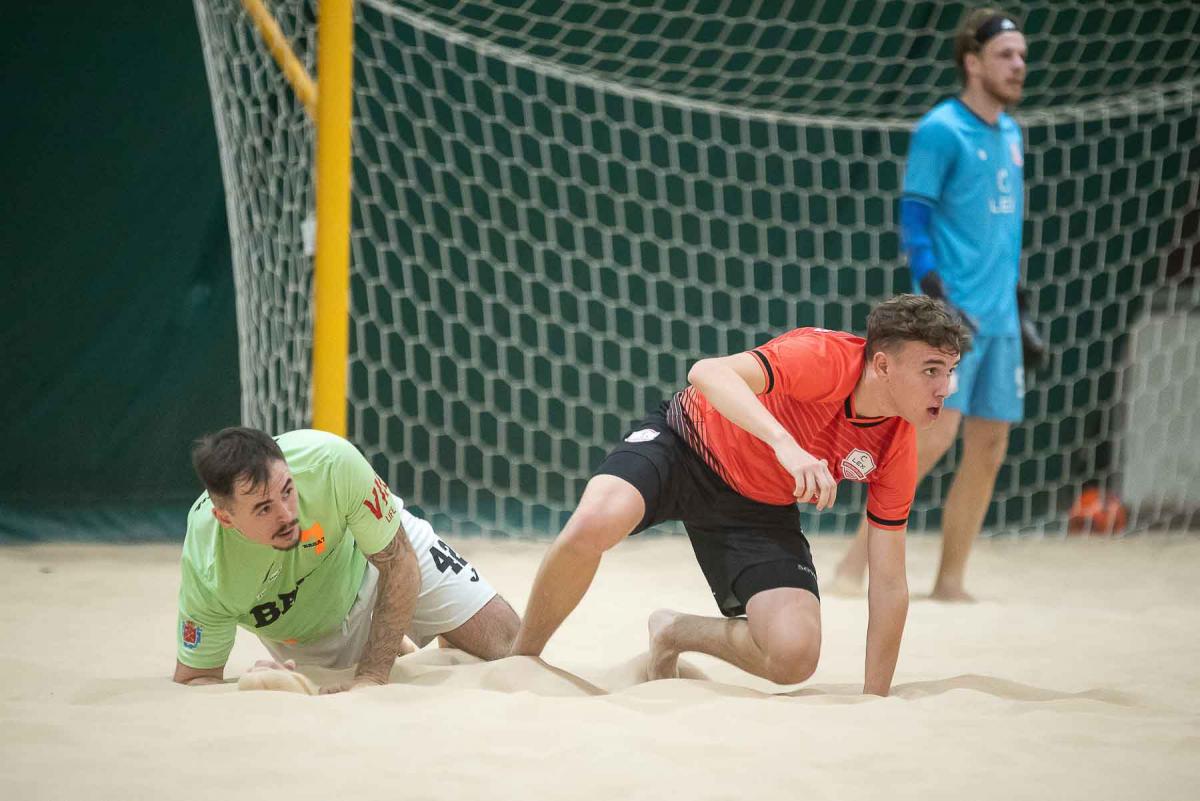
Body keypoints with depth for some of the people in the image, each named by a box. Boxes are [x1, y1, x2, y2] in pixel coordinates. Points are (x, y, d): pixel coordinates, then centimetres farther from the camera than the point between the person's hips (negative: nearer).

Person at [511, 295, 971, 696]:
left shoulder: (898, 447, -14)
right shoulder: (827, 358, -29)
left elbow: (889, 584, -7)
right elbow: (709, 374, -43)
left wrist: (874, 702, -9)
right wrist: (785, 444, -57)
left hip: (760, 510, 4)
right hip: (688, 444, -4)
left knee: (795, 656, -20)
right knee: (596, 523, -36)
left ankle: (673, 634, 12)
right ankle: (520, 661, -9)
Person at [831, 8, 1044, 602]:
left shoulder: (1010, 135, 17)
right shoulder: (941, 130, -6)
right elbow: (913, 218, -10)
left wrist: (1022, 316, 23)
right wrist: (934, 293, -21)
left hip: (998, 317, 8)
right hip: (953, 315, -8)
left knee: (989, 446, 3)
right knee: (936, 431, -17)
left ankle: (949, 582, 8)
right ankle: (857, 559, -9)